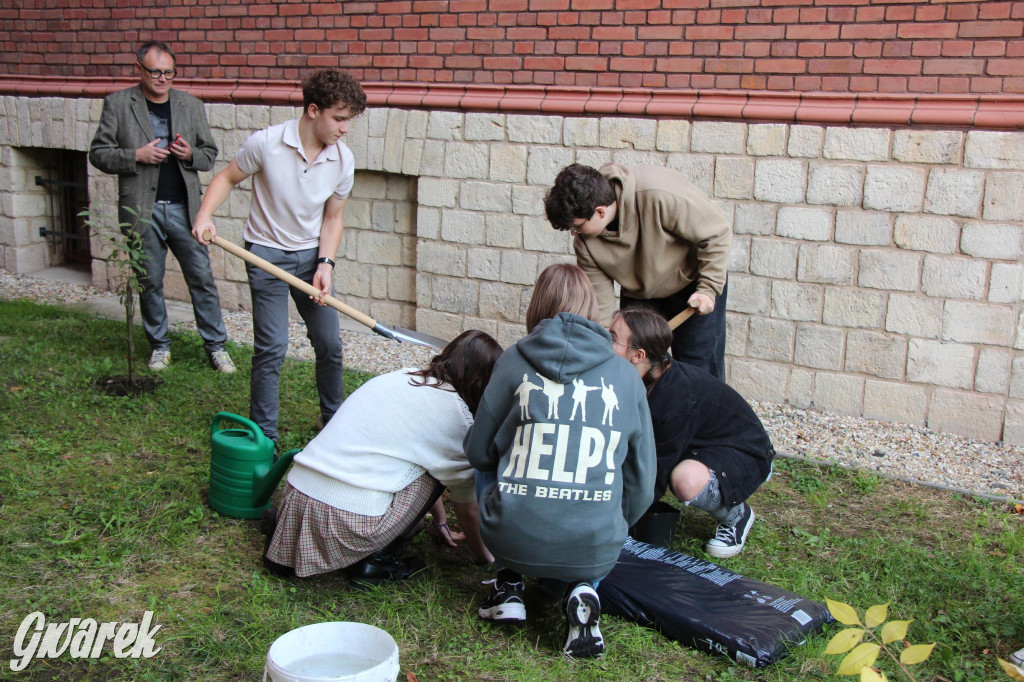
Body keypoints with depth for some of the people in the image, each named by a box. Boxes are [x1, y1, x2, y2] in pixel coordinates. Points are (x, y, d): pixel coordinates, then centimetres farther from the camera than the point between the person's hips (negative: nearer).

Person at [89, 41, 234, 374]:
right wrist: (137, 156, -15)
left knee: (201, 278, 2)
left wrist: (190, 154, -10)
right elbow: (98, 153, 1)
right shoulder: (117, 104, 1)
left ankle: (216, 345, 13)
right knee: (150, 282, 9)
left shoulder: (192, 106, 7)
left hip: (184, 208, 1)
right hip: (142, 209, -1)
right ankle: (159, 344, 26)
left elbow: (210, 155, 13)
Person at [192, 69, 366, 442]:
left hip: (311, 256, 4)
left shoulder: (343, 161, -7)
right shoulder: (265, 143, -18)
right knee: (272, 347, -8)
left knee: (330, 343, 7)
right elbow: (227, 178, -4)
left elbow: (333, 219, 2)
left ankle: (333, 418, 32)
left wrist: (325, 264, -10)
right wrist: (204, 216, -19)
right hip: (267, 255, -4)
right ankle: (263, 435, 8)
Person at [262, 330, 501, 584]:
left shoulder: (397, 377, 18)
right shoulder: (456, 414, 0)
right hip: (351, 521, -6)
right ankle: (379, 560, 9)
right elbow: (467, 508, 11)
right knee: (433, 471, 11)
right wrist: (484, 555, 31)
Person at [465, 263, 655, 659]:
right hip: (595, 551, 1)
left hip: (512, 541, -1)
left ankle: (509, 584, 19)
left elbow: (477, 451, 8)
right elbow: (641, 483, 11)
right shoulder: (627, 378, 5)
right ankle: (581, 591, 4)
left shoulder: (515, 362, 0)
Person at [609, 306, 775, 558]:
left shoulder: (677, 399, -33)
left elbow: (658, 476, -25)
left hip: (745, 456, -9)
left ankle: (736, 515, -5)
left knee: (686, 481, -41)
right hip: (701, 446, 9)